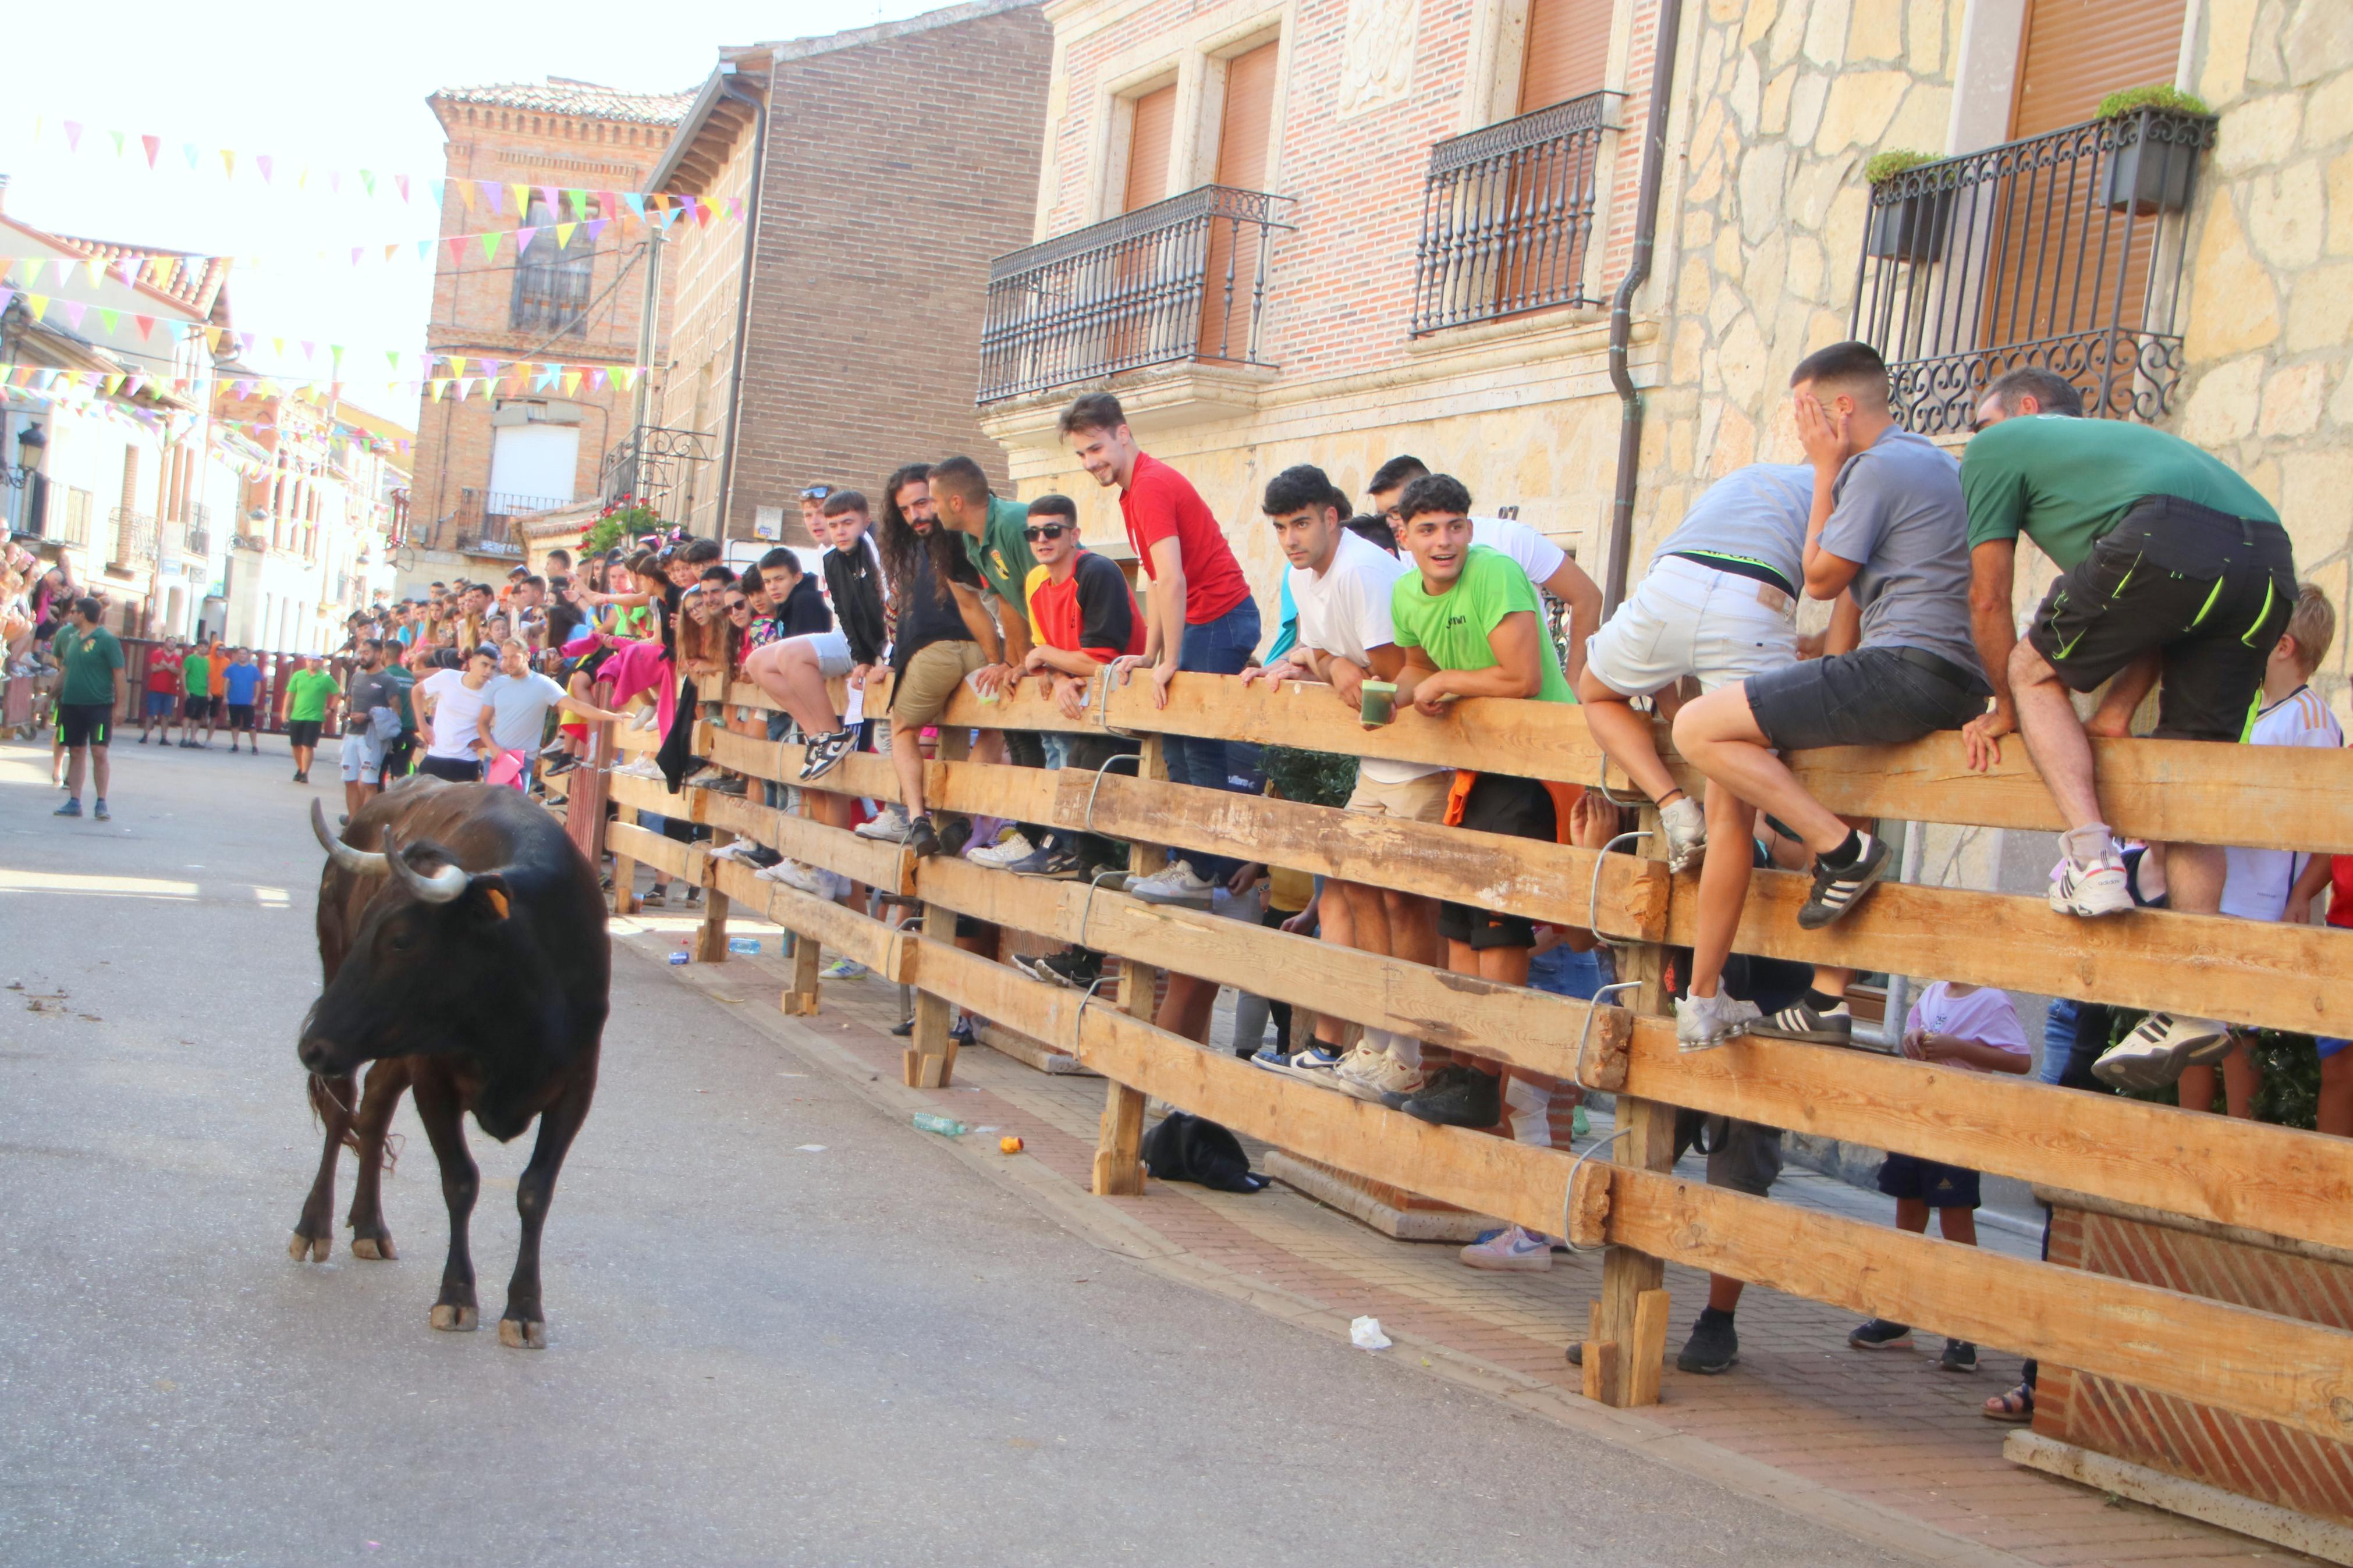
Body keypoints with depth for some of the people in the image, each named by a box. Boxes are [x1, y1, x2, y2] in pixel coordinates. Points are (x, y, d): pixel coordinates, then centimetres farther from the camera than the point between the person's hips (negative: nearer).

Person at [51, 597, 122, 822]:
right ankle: (74, 802, 12)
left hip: (99, 705, -6)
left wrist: (118, 706, -11)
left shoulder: (107, 640, -8)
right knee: (76, 753, 8)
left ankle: (101, 803, -2)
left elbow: (118, 674, -9)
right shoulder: (72, 637, 12)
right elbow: (64, 668, 22)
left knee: (99, 753, -8)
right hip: (71, 704, 6)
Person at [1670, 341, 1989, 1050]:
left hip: (1907, 667, -11)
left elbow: (1822, 578, -1)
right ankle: (1828, 1003, 20)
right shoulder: (1929, 461, 26)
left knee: (1698, 727, -11)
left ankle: (1842, 848, -13)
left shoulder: (1881, 466, -6)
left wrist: (1827, 470, 4)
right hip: (1953, 684, 11)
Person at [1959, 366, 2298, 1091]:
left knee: (2037, 670, 15)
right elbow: (2162, 614, 33)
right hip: (2270, 555, 7)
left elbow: (1988, 600, 20)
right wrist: (2117, 711, 27)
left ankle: (2091, 856, -6)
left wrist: (2007, 710, 31)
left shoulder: (1999, 446, 23)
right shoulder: (2122, 437, 42)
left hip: (2172, 536, -7)